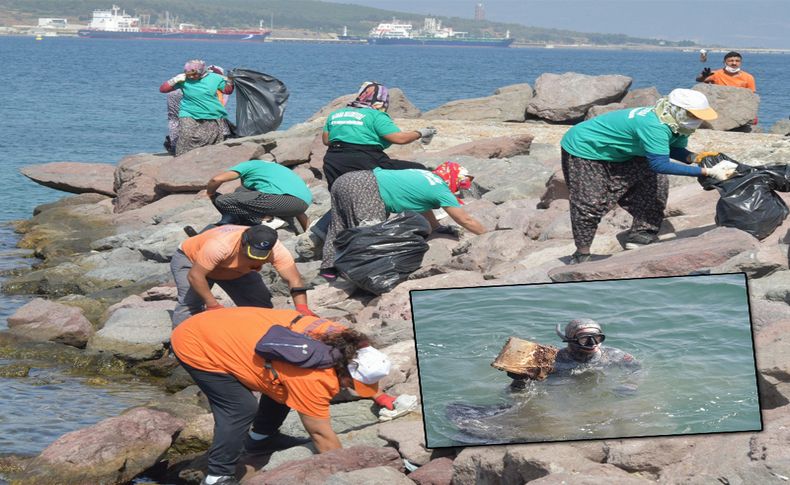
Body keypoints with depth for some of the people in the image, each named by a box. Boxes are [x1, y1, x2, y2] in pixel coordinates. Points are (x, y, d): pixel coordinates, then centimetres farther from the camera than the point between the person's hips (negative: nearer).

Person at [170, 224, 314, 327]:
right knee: (191, 302, -29)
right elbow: (195, 275, -42)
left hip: (234, 270, 4)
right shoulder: (220, 245, -46)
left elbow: (294, 280, -36)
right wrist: (213, 306, -40)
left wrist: (302, 309, -50)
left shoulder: (276, 249, -33)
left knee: (261, 303, -12)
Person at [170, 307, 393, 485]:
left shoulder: (339, 337, -9)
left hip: (225, 330, 9)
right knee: (241, 409, -19)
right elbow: (321, 435, -21)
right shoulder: (313, 378, -31)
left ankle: (260, 437, 29)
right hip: (195, 346, -9)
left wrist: (378, 395, 21)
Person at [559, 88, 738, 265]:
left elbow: (675, 149, 3)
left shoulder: (675, 123, -10)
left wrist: (695, 157, -22)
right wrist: (707, 172, -45)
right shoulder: (654, 126, -39)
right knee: (591, 204, -9)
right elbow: (660, 164, -43)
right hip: (583, 149, -9)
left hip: (615, 154, 9)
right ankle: (581, 254, 8)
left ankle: (641, 235, 3)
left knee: (655, 182, -1)